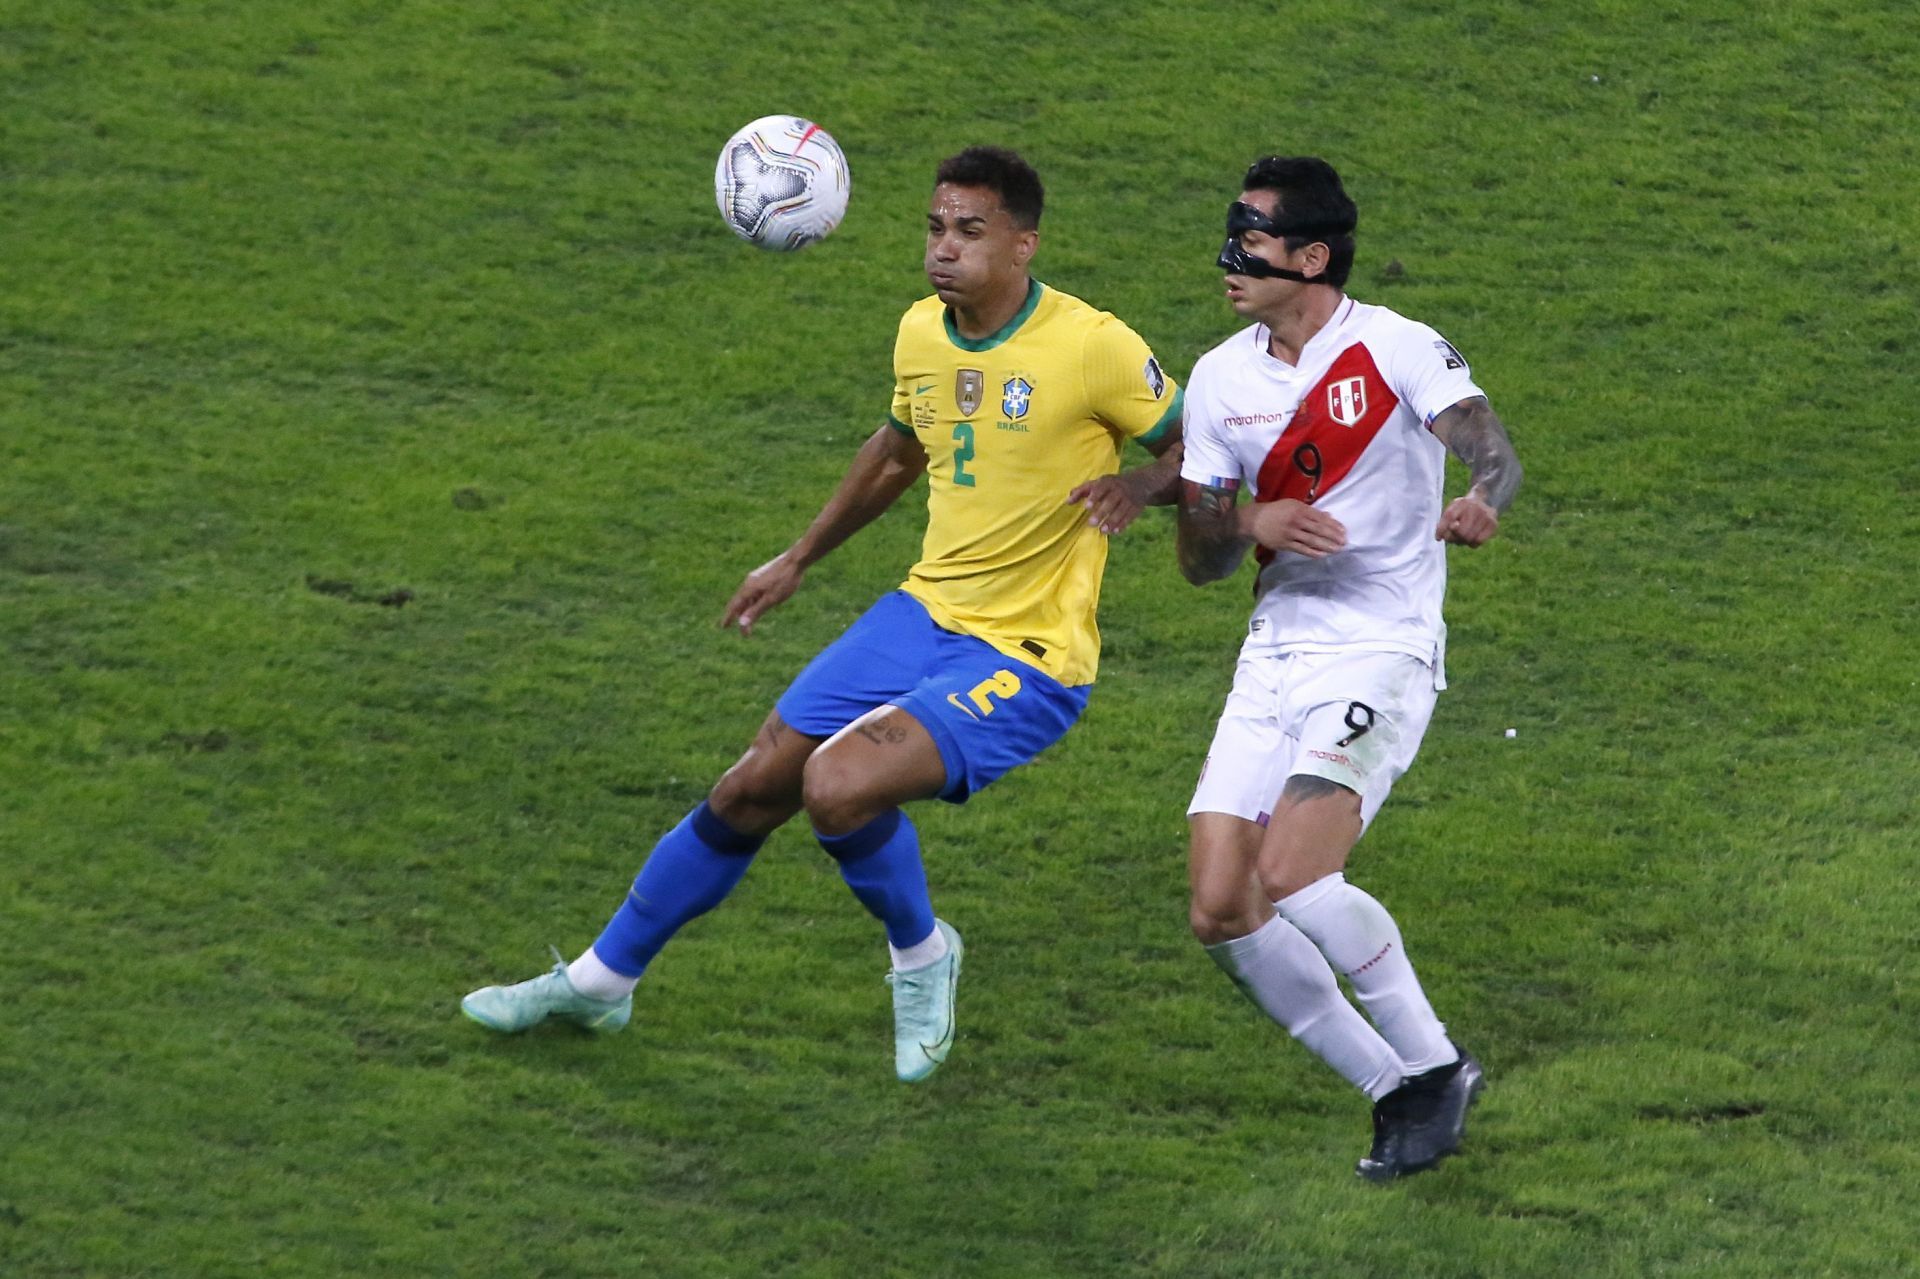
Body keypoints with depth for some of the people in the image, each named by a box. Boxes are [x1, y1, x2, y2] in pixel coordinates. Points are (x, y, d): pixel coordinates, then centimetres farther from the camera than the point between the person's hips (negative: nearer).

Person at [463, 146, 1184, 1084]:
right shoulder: (922, 332, 2)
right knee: (752, 791, 7)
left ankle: (922, 956, 4)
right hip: (926, 612, 7)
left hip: (1029, 655, -7)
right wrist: (799, 559, 30)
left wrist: (1141, 487, -28)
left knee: (839, 784, -26)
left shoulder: (1093, 347, -18)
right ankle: (600, 981, 26)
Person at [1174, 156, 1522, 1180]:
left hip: (1381, 652, -6)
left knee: (1292, 879, -23)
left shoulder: (1399, 350, -9)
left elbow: (1493, 452, -24)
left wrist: (1481, 502, -47)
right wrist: (1253, 525, -12)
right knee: (1221, 911, -4)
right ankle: (1397, 1091, 11)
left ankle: (1434, 1065, -2)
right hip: (1274, 658, 6)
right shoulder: (1220, 379, 7)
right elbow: (1197, 558, 10)